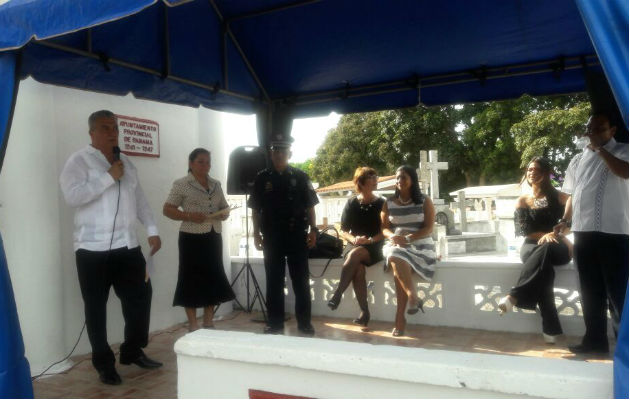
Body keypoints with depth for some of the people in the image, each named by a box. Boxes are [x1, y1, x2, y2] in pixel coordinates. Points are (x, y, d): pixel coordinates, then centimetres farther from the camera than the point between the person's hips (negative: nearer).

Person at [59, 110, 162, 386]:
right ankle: (104, 363, 19)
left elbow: (139, 198, 17)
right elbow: (73, 196, -20)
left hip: (127, 244, 6)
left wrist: (152, 230, 10)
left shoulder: (126, 163, 16)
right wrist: (109, 177, -17)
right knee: (97, 307, 4)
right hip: (93, 247, -6)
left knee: (140, 296, 10)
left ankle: (133, 351, 29)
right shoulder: (79, 161, -5)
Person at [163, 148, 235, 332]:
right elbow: (167, 210, -6)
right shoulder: (181, 184, -4)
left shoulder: (216, 184, 12)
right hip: (192, 238, -6)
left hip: (213, 237, 6)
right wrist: (190, 216, -20)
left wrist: (224, 214, -5)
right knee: (192, 280, -1)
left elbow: (225, 208, 19)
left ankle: (208, 324, 21)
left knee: (213, 279, 9)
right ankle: (193, 327, 9)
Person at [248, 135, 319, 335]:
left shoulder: (300, 177, 4)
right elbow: (255, 209, 7)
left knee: (301, 281, 4)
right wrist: (256, 234, 1)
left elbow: (309, 206, 5)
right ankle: (275, 322, 16)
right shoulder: (262, 178, 5)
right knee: (274, 281, 7)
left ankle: (304, 322, 13)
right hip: (271, 237, 1)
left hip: (297, 236, 0)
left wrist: (313, 230, -2)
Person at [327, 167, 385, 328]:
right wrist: (353, 239, -12)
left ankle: (337, 295, -29)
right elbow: (343, 230, 9)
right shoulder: (351, 203, 8)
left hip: (374, 249, -1)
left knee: (354, 255, -34)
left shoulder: (381, 203, 3)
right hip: (354, 247, 2)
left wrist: (370, 240, -17)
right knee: (358, 269, -31)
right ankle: (364, 312, -25)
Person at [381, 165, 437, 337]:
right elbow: (384, 228, 10)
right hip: (396, 245, 3)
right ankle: (413, 296, -38)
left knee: (397, 268, -32)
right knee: (397, 260, -37)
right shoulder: (389, 203, 13)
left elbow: (428, 229, -4)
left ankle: (400, 318, -29)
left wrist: (408, 238, -20)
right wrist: (393, 236, -14)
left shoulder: (425, 202, 4)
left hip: (420, 245, -2)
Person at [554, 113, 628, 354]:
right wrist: (566, 221, 10)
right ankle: (595, 340, 21)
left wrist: (600, 148, -14)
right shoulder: (578, 160, 16)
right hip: (583, 234, 5)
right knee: (591, 291, 11)